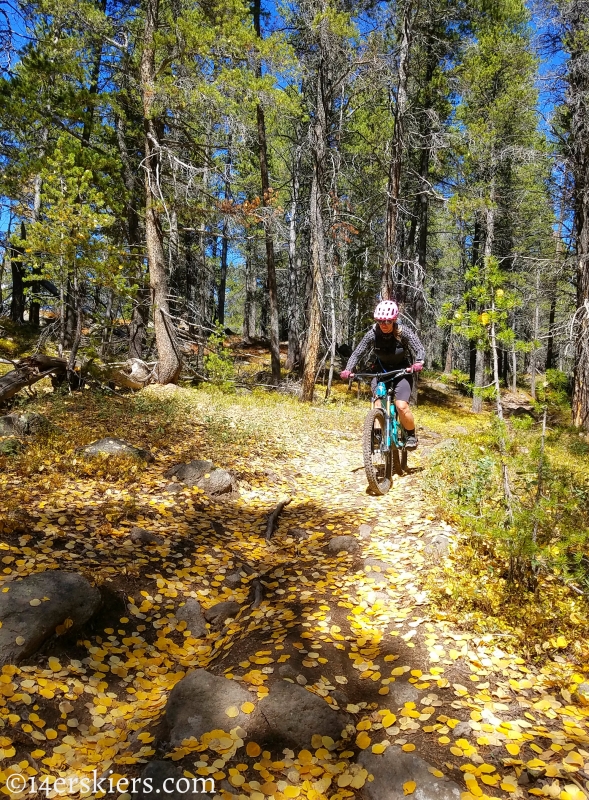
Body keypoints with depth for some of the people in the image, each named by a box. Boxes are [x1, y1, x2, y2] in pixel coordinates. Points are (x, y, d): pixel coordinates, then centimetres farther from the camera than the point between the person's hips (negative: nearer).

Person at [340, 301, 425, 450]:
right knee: (378, 405, -17)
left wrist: (418, 363, -42)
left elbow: (420, 349, -20)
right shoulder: (372, 334, -14)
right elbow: (357, 353, -12)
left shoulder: (403, 333, -19)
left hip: (402, 372, -3)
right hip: (381, 371, 3)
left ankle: (411, 436, 3)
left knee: (401, 406, -19)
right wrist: (348, 370, -28)